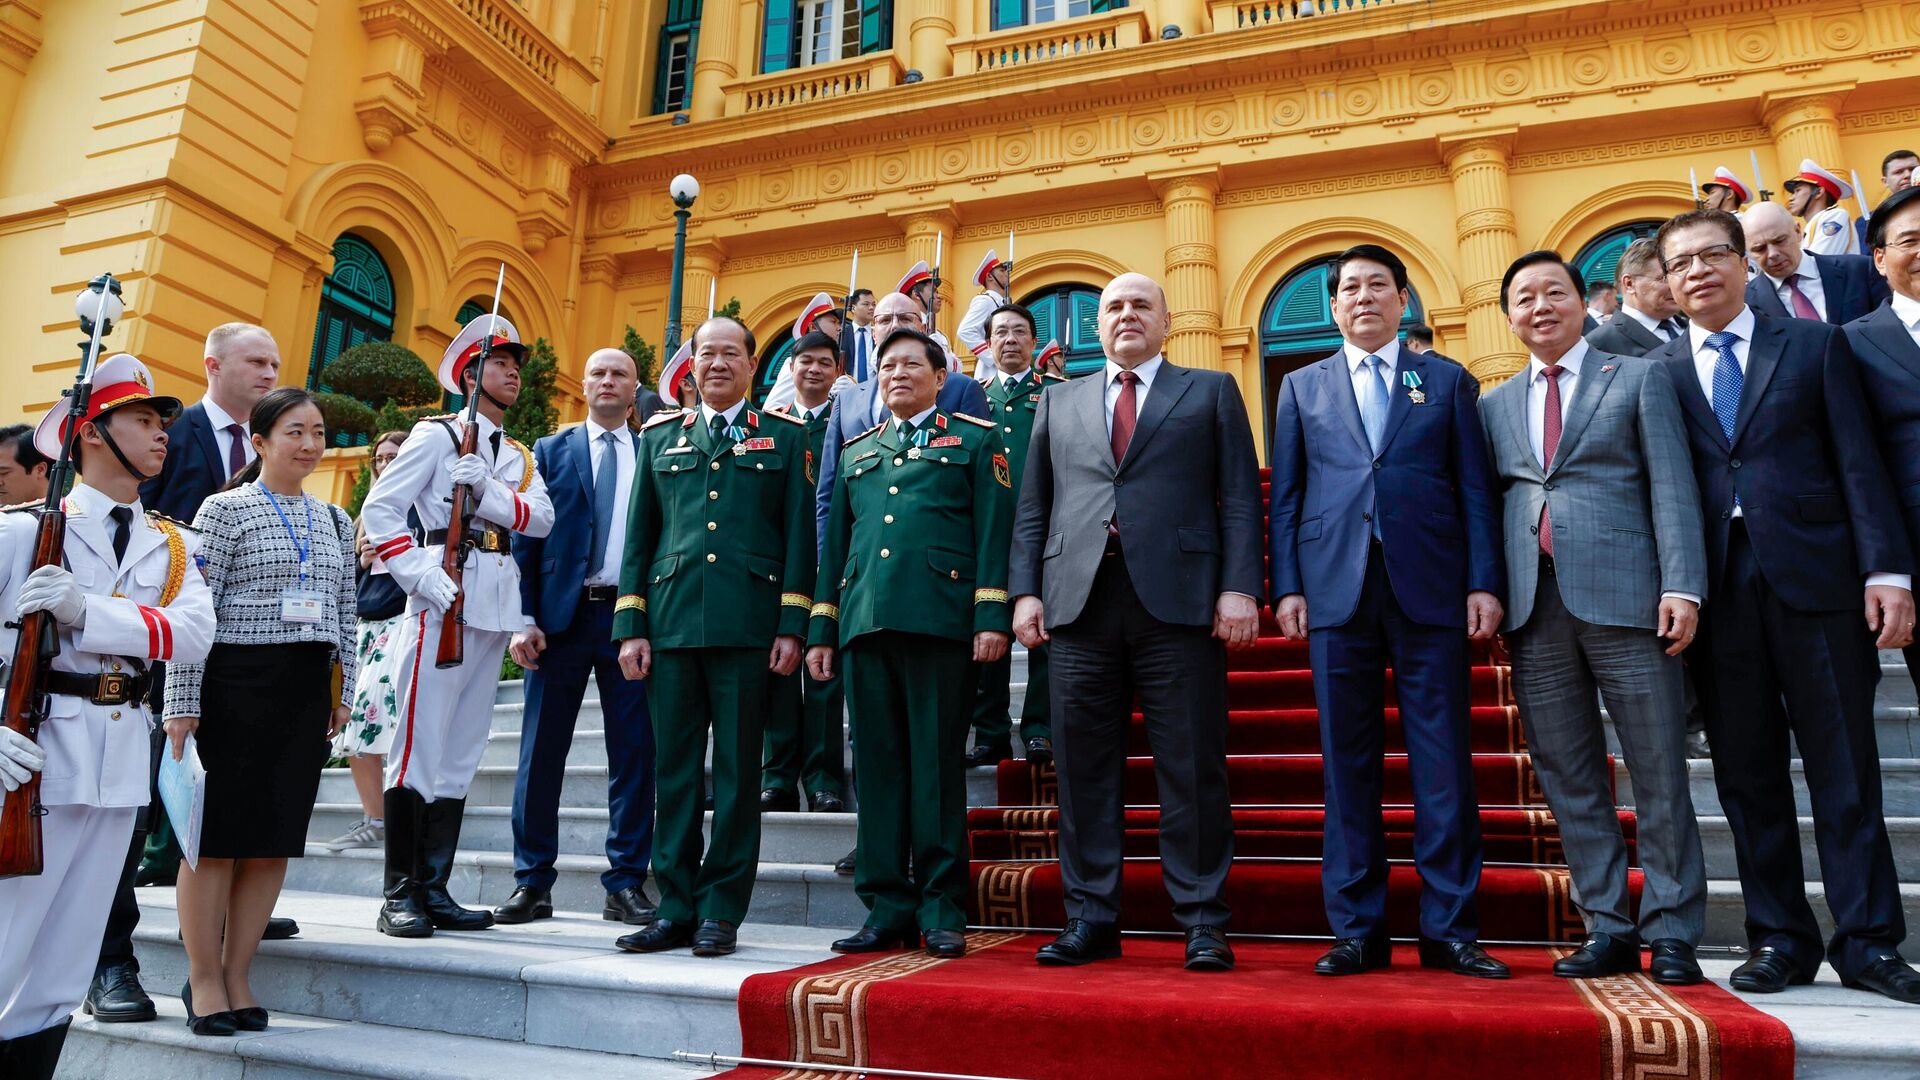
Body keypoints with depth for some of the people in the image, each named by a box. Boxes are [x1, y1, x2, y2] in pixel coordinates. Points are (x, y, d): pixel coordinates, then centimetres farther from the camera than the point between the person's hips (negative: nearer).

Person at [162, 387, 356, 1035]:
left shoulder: (335, 521, 13)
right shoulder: (226, 509, -3)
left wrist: (346, 689, 10)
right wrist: (183, 702, -11)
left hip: (307, 690, 5)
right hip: (236, 683, -5)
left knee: (276, 836, 8)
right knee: (217, 833, 2)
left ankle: (237, 978, 20)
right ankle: (204, 981, 16)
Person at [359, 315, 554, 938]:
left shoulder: (520, 457, 21)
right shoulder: (437, 434, 5)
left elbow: (541, 518, 3)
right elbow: (379, 508, -3)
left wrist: (488, 491, -13)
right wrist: (421, 573, -14)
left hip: (497, 602, 6)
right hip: (445, 598, -6)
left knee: (463, 752, 7)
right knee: (422, 743, -7)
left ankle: (435, 890, 14)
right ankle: (399, 895, 0)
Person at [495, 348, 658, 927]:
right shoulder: (550, 451, 10)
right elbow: (525, 537, 5)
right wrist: (524, 618, -4)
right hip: (561, 616, 0)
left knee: (634, 754, 2)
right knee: (541, 754, 4)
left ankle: (626, 884, 11)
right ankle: (532, 884, 15)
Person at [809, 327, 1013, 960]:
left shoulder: (974, 441, 11)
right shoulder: (857, 453, 24)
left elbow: (993, 533, 1)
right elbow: (835, 544, 21)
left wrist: (991, 617, -10)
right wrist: (821, 631, 14)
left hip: (939, 620, -4)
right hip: (865, 623, 5)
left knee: (937, 765, -2)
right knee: (878, 765, 5)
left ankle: (943, 911, 6)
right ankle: (887, 908, 13)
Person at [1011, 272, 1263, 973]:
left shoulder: (1211, 392, 15)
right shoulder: (1059, 402, 21)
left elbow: (1240, 497, 5)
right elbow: (1033, 507, 16)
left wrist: (1239, 587, -7)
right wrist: (1025, 590, 3)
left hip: (1178, 599, -2)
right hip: (1079, 601, 3)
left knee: (1193, 769, -1)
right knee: (1083, 769, 4)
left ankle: (1203, 923, 10)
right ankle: (1091, 920, 14)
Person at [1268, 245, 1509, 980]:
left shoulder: (1448, 383, 14)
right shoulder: (1302, 388, 16)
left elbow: (1476, 490, 8)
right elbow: (1286, 497, 11)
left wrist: (1484, 582, -3)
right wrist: (1287, 586, 1)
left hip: (1430, 589, 0)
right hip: (1337, 591, 1)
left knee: (1443, 763, 0)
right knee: (1348, 763, 3)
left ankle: (1449, 931, 11)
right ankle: (1356, 930, 11)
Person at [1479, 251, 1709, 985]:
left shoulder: (1638, 379, 10)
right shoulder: (1495, 406, 19)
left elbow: (1672, 487, 1)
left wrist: (1682, 585, -10)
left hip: (1622, 596, -3)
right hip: (1535, 607, 3)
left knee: (1659, 775, 1)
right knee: (1569, 779, 5)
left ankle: (1672, 933, 11)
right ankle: (1607, 930, 15)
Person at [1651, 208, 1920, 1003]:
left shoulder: (1814, 344, 10)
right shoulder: (1657, 374, 11)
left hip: (1816, 579, -1)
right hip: (1717, 591, 1)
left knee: (1843, 767, 2)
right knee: (1747, 775, 5)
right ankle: (1780, 939, 14)